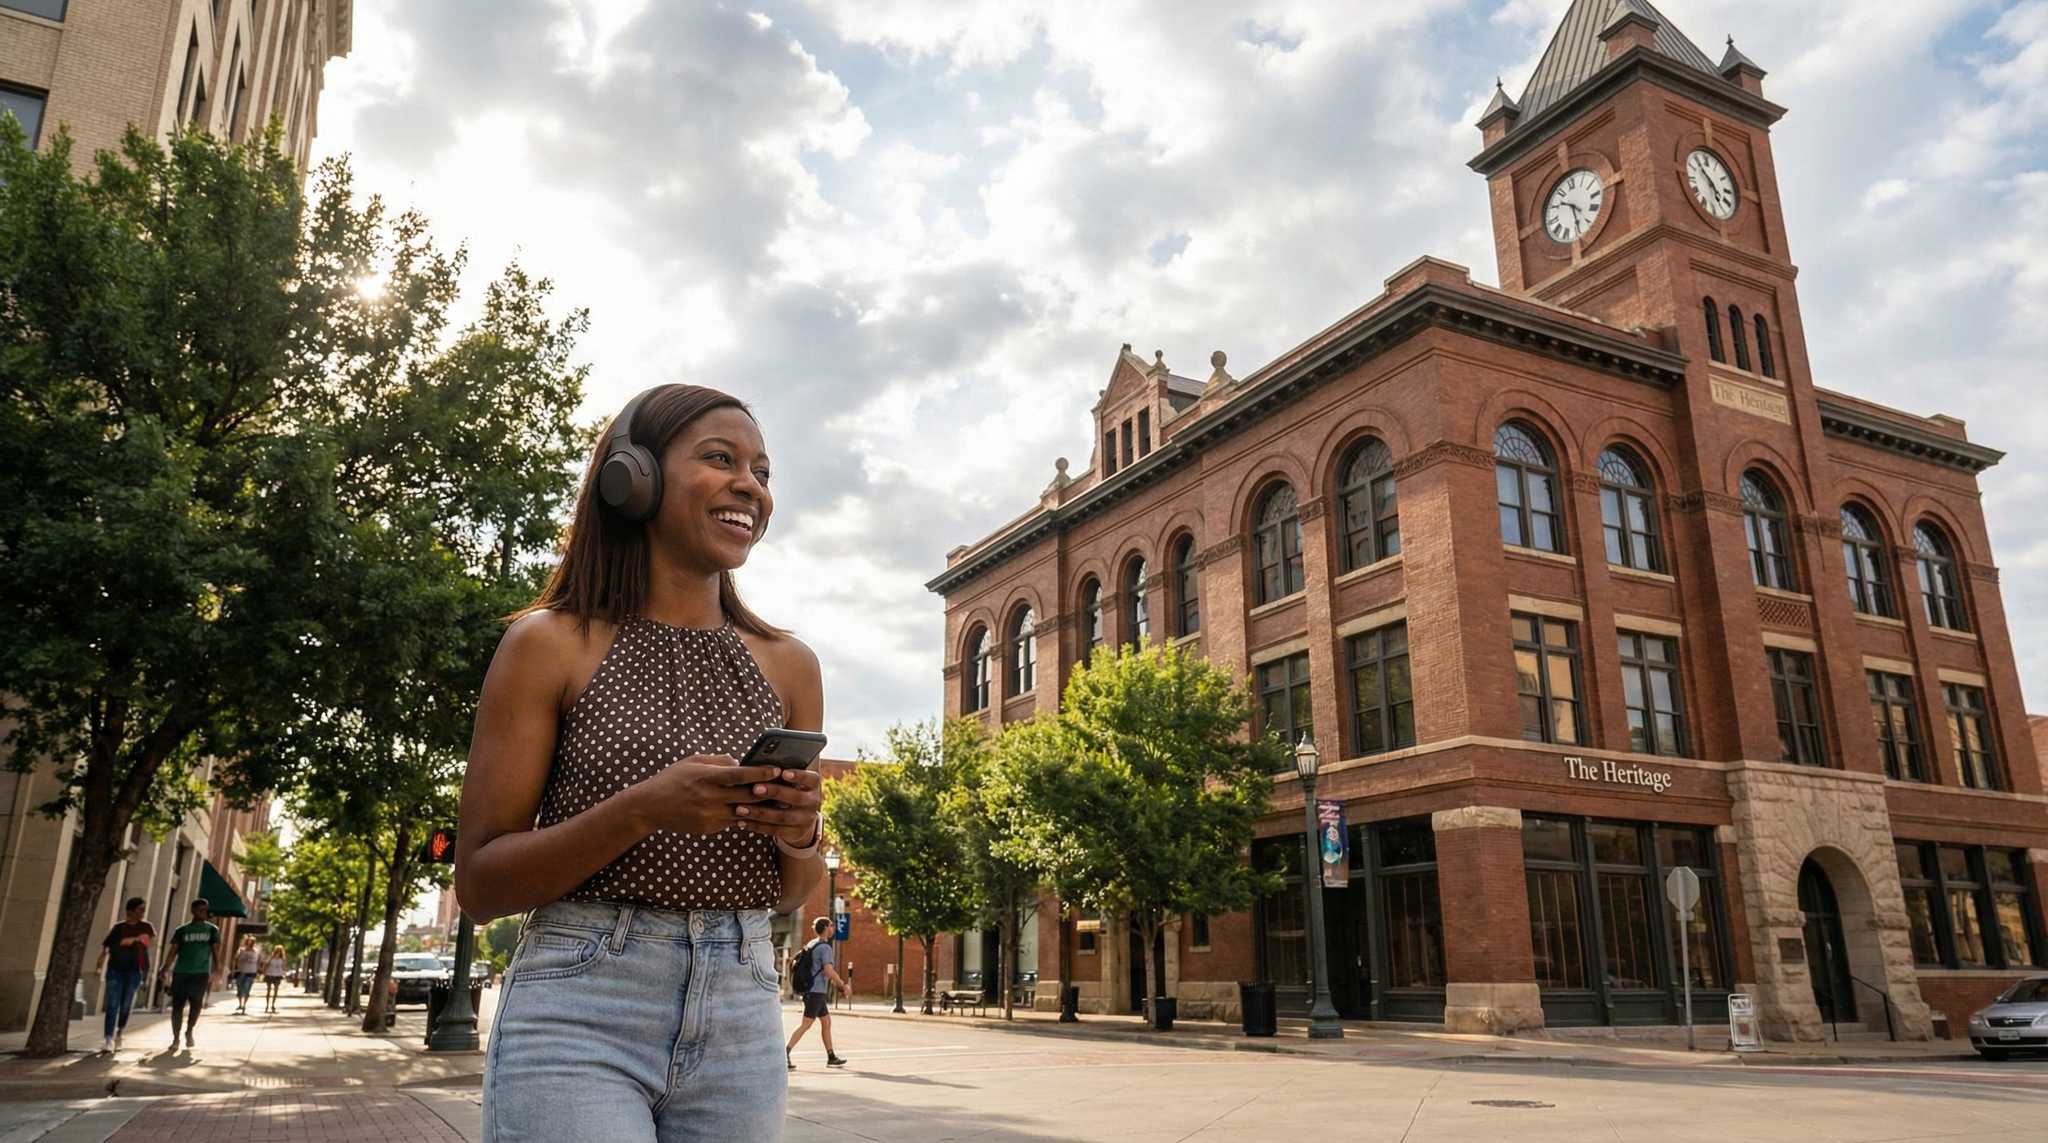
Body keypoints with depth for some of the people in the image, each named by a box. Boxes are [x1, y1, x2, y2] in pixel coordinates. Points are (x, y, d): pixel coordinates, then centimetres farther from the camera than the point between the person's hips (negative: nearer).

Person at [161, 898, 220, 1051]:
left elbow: (216, 951, 3)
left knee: (196, 1004, -6)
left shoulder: (212, 930, 10)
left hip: (201, 973, 0)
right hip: (180, 972, 1)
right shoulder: (181, 930, 10)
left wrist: (216, 970, -11)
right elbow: (173, 951, 2)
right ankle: (175, 1038, 11)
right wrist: (167, 968, -14)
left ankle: (189, 1031, 18)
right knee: (177, 1005, 0)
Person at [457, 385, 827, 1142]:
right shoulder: (550, 644, -4)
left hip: (741, 1020, 4)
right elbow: (479, 885, -6)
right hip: (579, 1017, -3)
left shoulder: (788, 665, 5)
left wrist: (800, 834, -11)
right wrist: (641, 809, -21)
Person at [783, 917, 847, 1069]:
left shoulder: (812, 944, 14)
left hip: (812, 990, 10)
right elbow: (829, 970, -23)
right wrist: (843, 985, -13)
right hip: (817, 991, -10)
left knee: (826, 1022, 13)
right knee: (806, 1024, -9)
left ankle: (831, 1057, 17)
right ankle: (785, 1053, -12)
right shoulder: (825, 947, -14)